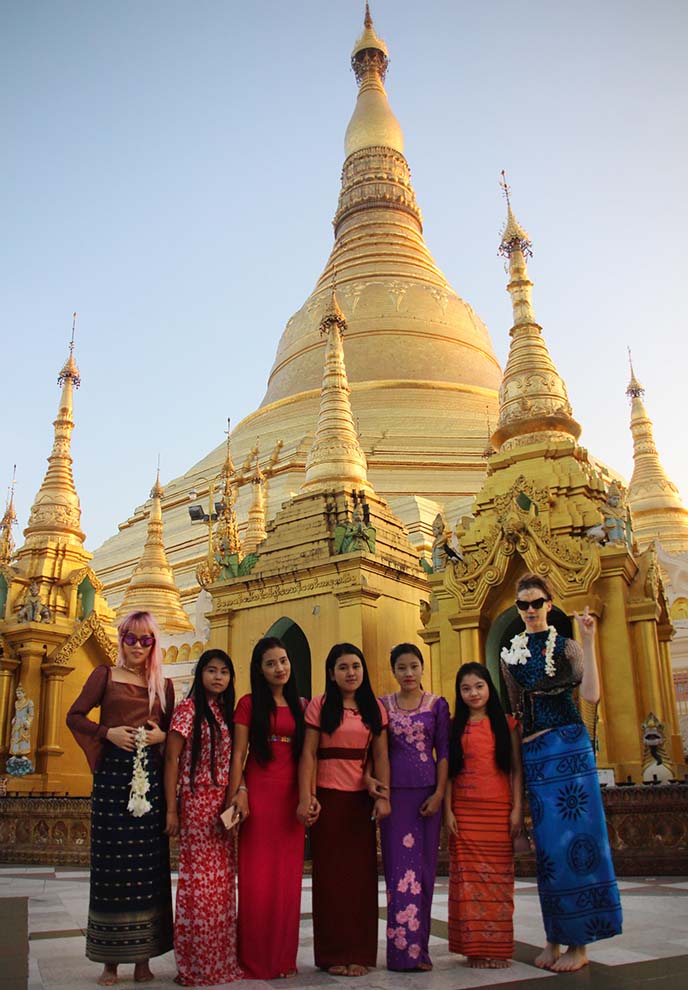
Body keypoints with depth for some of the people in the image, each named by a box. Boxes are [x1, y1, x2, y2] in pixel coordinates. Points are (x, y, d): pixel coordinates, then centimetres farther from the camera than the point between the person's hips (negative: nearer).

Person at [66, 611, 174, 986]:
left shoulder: (164, 684, 12)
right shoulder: (105, 674, 6)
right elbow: (75, 716, 2)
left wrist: (161, 736, -5)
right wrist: (107, 733, -11)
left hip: (151, 776, 2)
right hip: (113, 774, -2)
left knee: (149, 865, 2)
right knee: (112, 863, 0)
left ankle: (143, 958, 13)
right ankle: (110, 959, 11)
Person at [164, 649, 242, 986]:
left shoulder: (226, 711, 12)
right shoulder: (188, 708, -5)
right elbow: (171, 759, -8)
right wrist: (171, 810, -11)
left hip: (223, 804, 6)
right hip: (196, 803, -6)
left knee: (222, 882, 9)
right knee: (198, 882, -1)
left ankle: (221, 960, 21)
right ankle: (196, 966, 13)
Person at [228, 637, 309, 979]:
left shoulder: (300, 705, 12)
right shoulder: (249, 703, 2)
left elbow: (306, 754, 12)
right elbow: (238, 754, -2)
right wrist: (238, 792, -13)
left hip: (291, 796, 3)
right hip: (258, 794, -3)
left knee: (287, 880, 7)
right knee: (256, 880, 0)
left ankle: (283, 957, 19)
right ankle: (254, 960, 12)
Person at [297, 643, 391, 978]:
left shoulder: (374, 708, 8)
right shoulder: (319, 706, -1)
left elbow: (380, 755, 3)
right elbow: (308, 754, -6)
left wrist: (383, 796, -8)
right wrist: (305, 798, -15)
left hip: (362, 799, 3)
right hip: (328, 797, -3)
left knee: (361, 873, 6)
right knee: (329, 874, 3)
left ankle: (359, 952, 17)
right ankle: (333, 954, 14)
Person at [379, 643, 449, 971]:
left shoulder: (437, 704, 4)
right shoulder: (382, 705, 5)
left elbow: (443, 752, 2)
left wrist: (439, 793, -6)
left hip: (426, 793, 0)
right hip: (394, 792, 0)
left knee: (423, 867, 5)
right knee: (400, 868, -1)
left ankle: (418, 947, 16)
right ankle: (405, 949, 5)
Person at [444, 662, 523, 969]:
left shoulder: (506, 723, 5)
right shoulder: (455, 727, 7)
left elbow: (517, 769, 4)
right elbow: (448, 771, 4)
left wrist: (517, 809, -4)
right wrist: (448, 810, -3)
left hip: (499, 811, 0)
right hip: (464, 811, 0)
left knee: (498, 876, 1)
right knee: (469, 876, 1)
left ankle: (497, 947, 12)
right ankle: (475, 946, 10)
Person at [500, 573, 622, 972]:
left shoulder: (566, 646, -2)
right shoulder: (511, 654, 10)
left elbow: (591, 695, -17)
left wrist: (588, 643, -20)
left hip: (569, 748, -4)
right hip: (533, 753, 4)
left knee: (576, 836, -2)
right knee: (548, 843, 7)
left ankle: (579, 943, 8)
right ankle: (554, 937, 17)